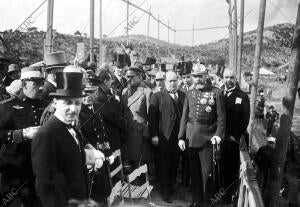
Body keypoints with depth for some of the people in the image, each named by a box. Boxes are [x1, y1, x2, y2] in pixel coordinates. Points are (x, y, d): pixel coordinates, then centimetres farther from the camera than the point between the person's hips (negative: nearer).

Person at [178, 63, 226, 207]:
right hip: (191, 138, 4)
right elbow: (184, 117, 9)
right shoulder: (189, 94, 9)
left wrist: (218, 134, -16)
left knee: (206, 171, 0)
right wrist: (181, 137, 3)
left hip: (207, 138, -4)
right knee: (194, 171, 12)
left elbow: (221, 117, -4)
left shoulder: (216, 93, -3)